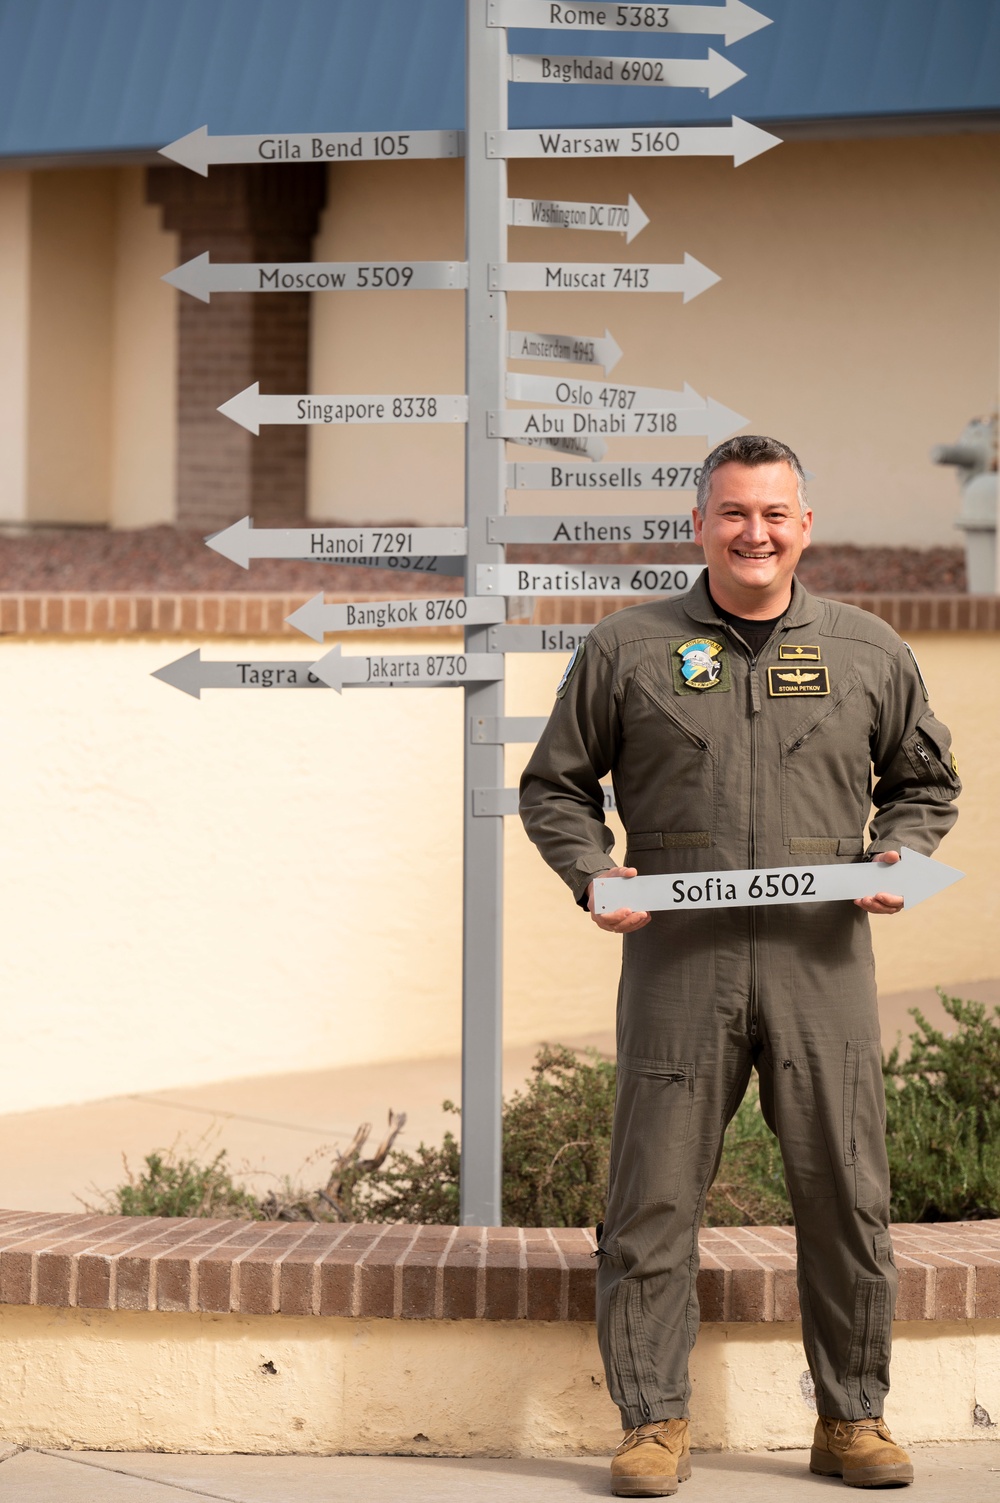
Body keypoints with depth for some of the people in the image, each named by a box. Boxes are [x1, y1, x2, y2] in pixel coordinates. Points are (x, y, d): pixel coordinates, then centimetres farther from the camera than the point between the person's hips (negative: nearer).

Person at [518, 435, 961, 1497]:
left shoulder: (868, 653, 11)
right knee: (655, 1194, -1)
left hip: (820, 955, 1)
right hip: (678, 953, -1)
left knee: (846, 1196, 3)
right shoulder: (626, 649, 7)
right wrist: (594, 875, -4)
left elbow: (924, 780, 22)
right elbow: (554, 785, 13)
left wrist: (897, 855, 2)